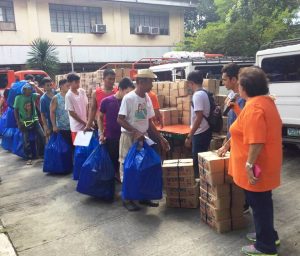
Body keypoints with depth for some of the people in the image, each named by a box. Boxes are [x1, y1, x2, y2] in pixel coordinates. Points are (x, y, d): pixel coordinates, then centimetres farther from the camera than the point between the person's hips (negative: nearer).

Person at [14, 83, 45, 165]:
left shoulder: (32, 95, -1)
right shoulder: (18, 98, -9)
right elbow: (16, 110, -6)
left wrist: (34, 86, -15)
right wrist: (18, 122, -9)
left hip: (34, 120, 3)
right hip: (24, 122, -2)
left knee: (42, 136, -4)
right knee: (26, 141, 2)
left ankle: (42, 153, 14)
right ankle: (29, 158, 14)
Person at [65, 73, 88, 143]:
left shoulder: (82, 91, 3)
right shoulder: (68, 96, -14)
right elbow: (71, 113, -13)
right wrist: (84, 123, -9)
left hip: (86, 125, 6)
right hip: (77, 127, -6)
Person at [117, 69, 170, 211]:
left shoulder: (147, 99, 5)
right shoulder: (128, 98, -15)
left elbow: (149, 121, 10)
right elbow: (120, 120, -17)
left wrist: (161, 138, 7)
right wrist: (135, 132, -25)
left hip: (142, 138, 7)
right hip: (129, 137, -7)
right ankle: (127, 199, 15)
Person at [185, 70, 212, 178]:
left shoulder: (197, 95, -18)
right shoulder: (204, 93, 11)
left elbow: (199, 118, -23)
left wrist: (189, 136, -20)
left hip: (200, 133, -10)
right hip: (204, 131, 10)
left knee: (198, 161, -1)